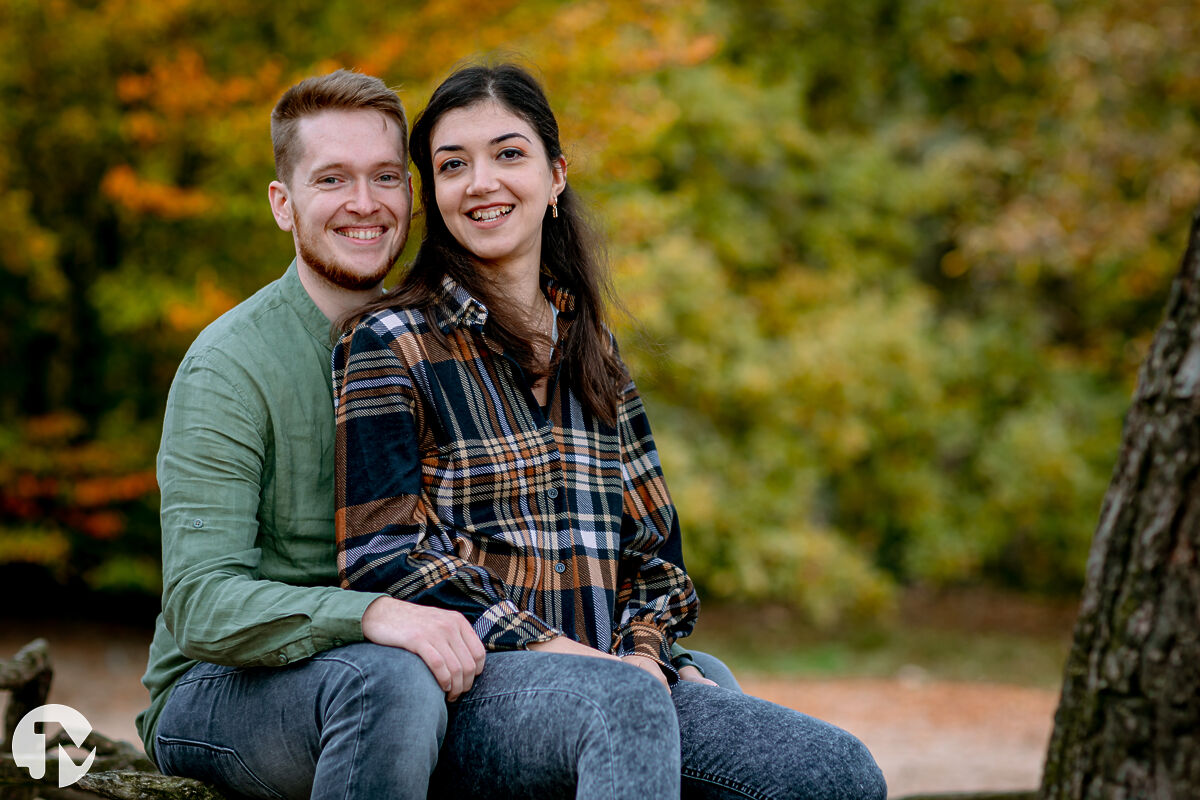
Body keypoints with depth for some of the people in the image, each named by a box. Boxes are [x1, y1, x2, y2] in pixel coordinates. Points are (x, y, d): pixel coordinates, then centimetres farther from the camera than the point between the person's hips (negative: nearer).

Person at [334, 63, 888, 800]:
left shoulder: (593, 351, 21)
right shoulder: (393, 344, 3)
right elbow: (382, 558, -6)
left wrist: (644, 651, -1)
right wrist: (550, 650, -15)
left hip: (619, 681, 6)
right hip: (468, 686, -5)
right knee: (622, 703, -40)